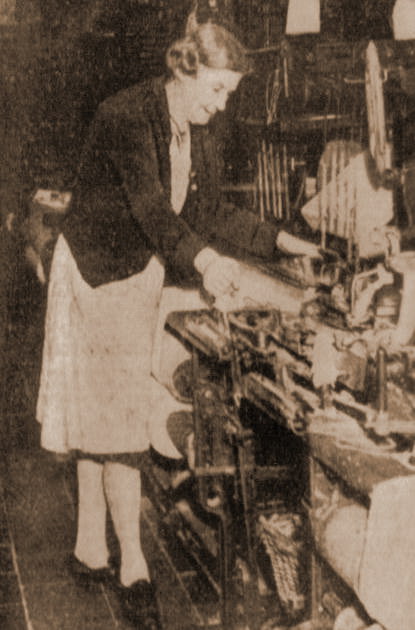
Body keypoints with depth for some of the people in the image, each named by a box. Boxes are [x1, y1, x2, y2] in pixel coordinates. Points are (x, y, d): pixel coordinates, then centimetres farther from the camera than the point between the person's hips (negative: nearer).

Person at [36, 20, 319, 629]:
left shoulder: (196, 133, 8)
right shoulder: (126, 114, -18)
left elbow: (209, 212, 11)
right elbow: (147, 203, -28)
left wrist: (279, 239, 3)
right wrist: (203, 259, -40)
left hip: (141, 275, 8)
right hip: (98, 273, -8)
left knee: (100, 413, 13)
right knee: (118, 415, -6)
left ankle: (90, 549, 24)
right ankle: (133, 568, 5)